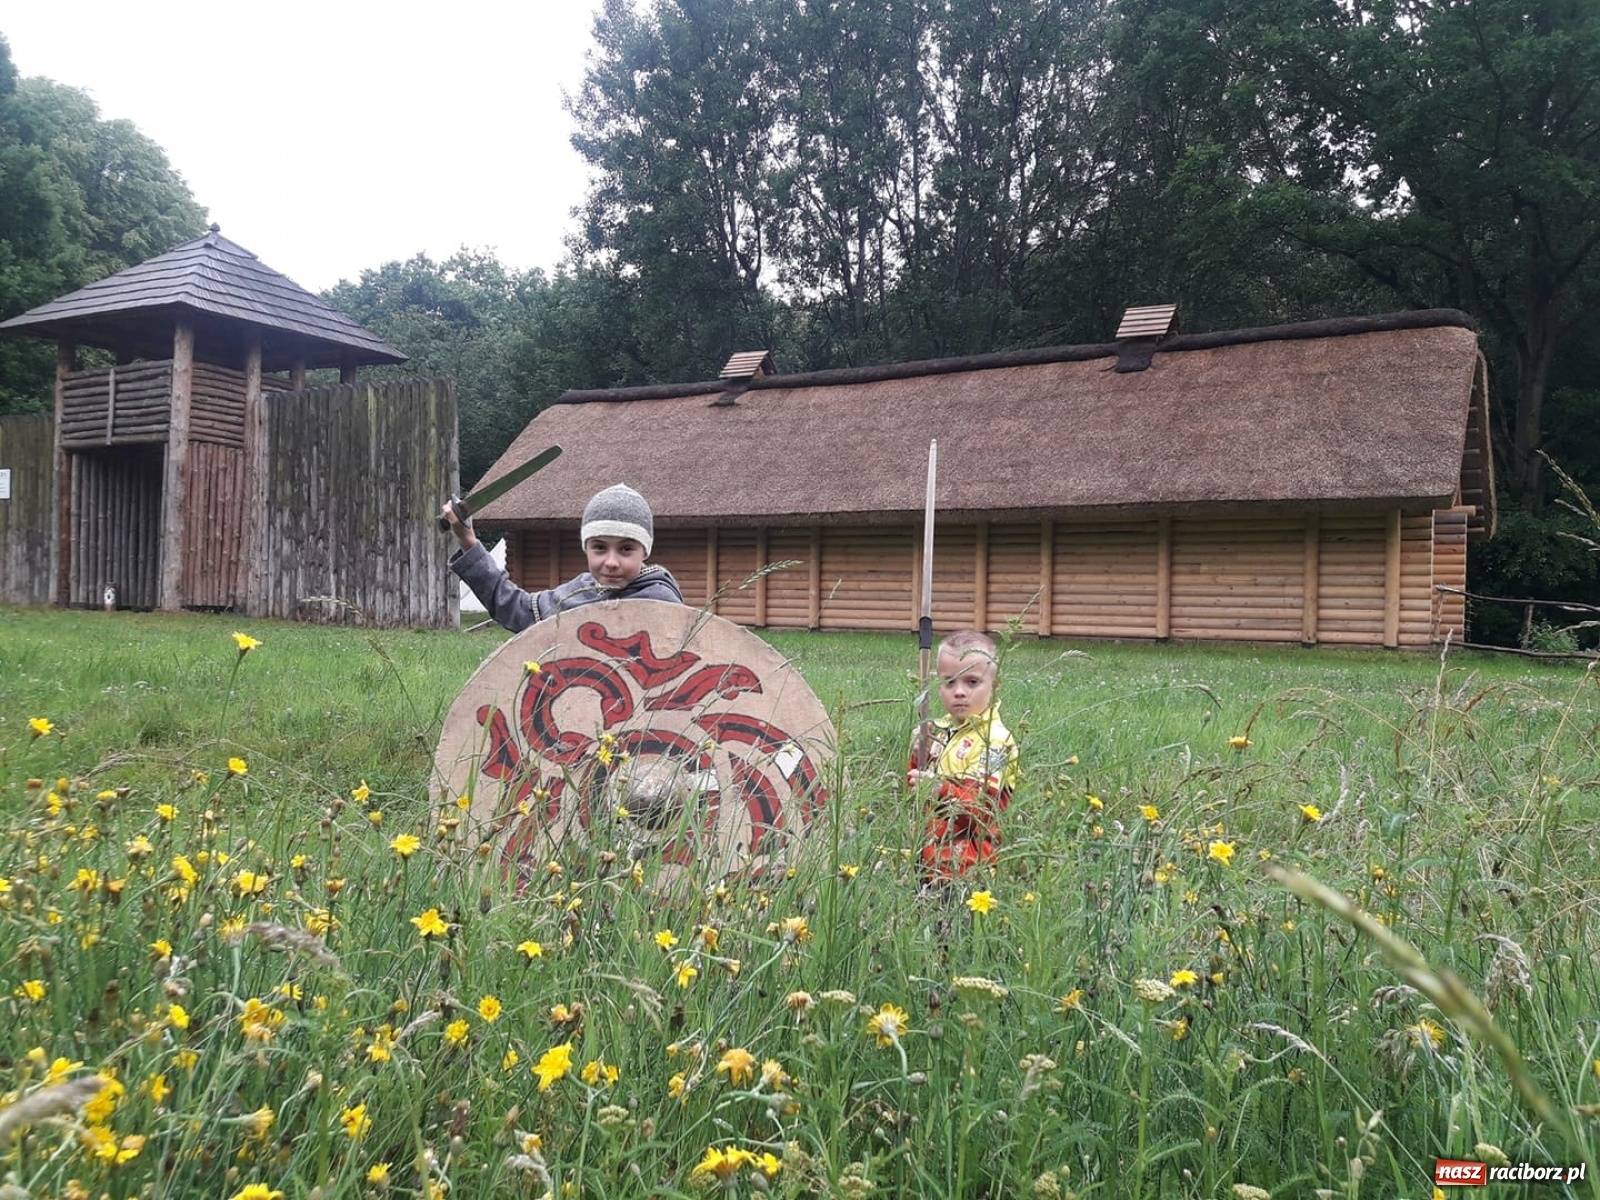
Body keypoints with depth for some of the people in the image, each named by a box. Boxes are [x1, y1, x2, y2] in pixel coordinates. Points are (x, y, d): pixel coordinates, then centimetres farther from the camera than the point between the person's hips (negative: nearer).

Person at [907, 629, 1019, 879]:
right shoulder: (941, 729, 14)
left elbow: (984, 804, -16)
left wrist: (943, 789, -30)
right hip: (926, 835, 7)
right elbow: (916, 783, 19)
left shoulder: (995, 740, -9)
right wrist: (920, 755, 0)